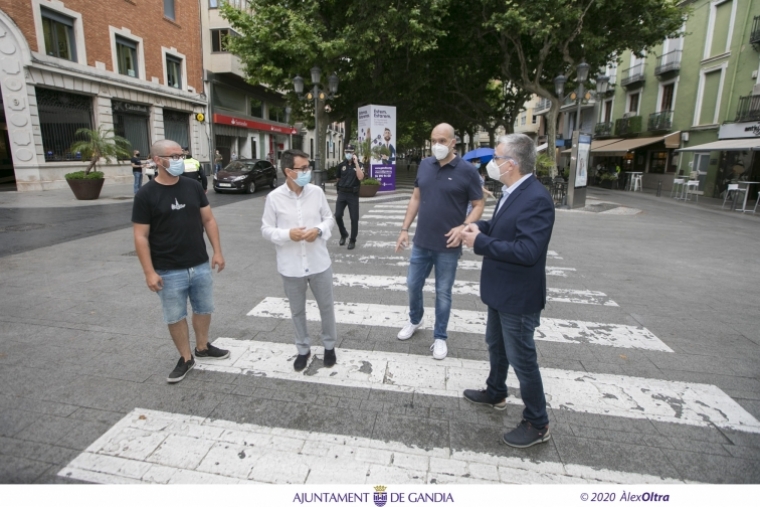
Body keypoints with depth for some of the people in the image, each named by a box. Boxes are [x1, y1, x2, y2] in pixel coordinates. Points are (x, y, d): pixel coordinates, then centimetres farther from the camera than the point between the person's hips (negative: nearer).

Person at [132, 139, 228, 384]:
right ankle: (186, 358, 27)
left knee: (204, 309, 17)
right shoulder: (146, 195, -9)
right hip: (169, 271, -4)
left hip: (201, 265, 4)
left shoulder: (193, 186, 2)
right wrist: (149, 272, -13)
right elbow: (141, 236, -9)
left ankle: (203, 347, 38)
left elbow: (208, 220, 7)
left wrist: (217, 251, 1)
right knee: (175, 317, 9)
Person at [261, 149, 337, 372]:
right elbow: (266, 230, -2)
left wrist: (319, 230, -15)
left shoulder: (317, 192, -4)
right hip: (291, 266, -1)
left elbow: (329, 218, 6)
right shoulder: (274, 197, -8)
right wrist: (287, 234, -20)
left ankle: (329, 345, 38)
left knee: (326, 307, 15)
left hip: (319, 263, 1)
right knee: (297, 311, 15)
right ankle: (303, 349, 37)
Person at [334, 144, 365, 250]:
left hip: (353, 194, -2)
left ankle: (352, 240, 14)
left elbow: (360, 177, -19)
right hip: (342, 193, 2)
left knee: (354, 218, 0)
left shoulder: (359, 165, -1)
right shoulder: (341, 165, 6)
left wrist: (356, 163, -19)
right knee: (337, 215, -6)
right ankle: (344, 234, 20)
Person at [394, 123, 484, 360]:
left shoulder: (467, 170, -9)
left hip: (447, 246, -4)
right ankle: (415, 320, 43)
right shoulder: (424, 165, 3)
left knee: (443, 292, 9)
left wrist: (463, 227, -21)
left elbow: (478, 205, -5)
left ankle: (440, 337, 27)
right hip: (421, 242, 4)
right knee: (413, 285, 16)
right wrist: (405, 228, 6)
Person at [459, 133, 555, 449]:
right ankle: (495, 393, 49)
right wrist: (482, 228, -1)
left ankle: (537, 424, 26)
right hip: (500, 291, 10)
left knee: (521, 358, 5)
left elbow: (527, 251, -33)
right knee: (495, 345, 26)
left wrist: (480, 242, -27)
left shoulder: (537, 199, -26)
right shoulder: (512, 192, 5)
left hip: (518, 297, -10)